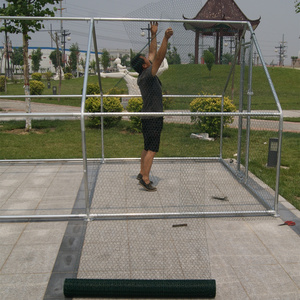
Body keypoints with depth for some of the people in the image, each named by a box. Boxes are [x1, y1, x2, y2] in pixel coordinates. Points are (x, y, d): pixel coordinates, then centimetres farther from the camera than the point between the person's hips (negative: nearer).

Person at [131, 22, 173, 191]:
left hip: (149, 117, 10)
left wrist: (154, 35, 22)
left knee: (148, 148, 17)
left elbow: (154, 54, 20)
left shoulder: (145, 75, 9)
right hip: (153, 118, -10)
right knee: (152, 149, -10)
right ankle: (145, 179, -10)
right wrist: (166, 39, -33)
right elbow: (159, 58, -29)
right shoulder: (147, 75, -16)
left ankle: (142, 173, 25)